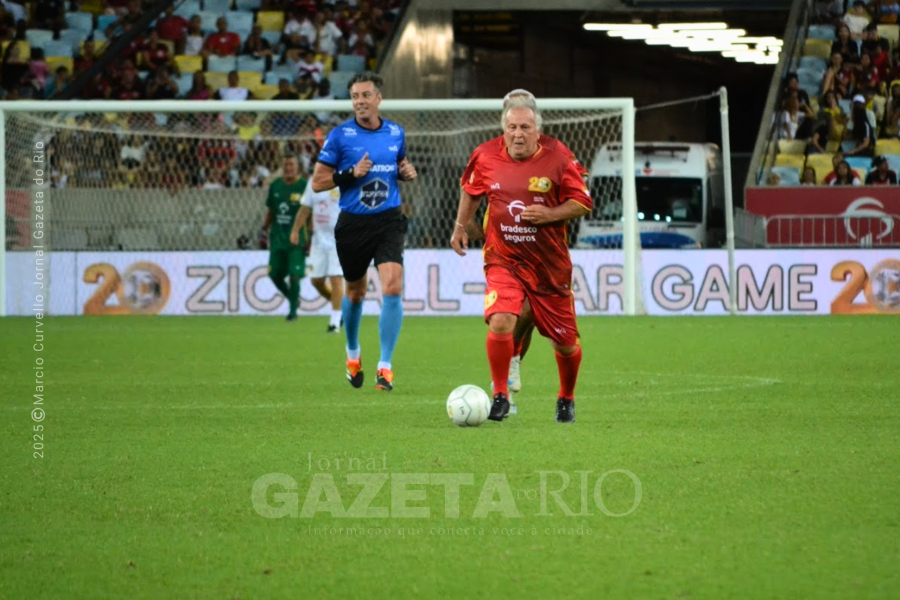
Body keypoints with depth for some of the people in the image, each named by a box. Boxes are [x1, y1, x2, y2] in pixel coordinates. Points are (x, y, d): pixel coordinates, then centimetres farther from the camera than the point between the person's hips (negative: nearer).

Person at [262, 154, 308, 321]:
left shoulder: (304, 186, -6)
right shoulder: (275, 186, 9)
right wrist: (265, 230, 14)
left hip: (297, 238, -5)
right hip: (277, 237, 5)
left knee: (294, 275, -9)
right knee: (274, 274, 5)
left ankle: (293, 310, 3)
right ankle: (293, 299, 28)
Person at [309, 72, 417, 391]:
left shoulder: (396, 133, 5)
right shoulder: (340, 135, -6)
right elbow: (317, 182, -5)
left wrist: (407, 172, 1)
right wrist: (352, 173, -19)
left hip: (389, 221, 1)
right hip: (353, 224, -1)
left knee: (392, 287, -17)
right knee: (355, 292, 14)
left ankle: (385, 365, -11)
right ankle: (352, 353, 42)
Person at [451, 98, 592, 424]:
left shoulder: (557, 161, -8)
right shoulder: (487, 160, -2)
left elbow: (583, 203, -4)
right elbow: (471, 190, 19)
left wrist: (549, 215, -19)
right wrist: (460, 227, 20)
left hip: (550, 266, 0)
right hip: (503, 261, 0)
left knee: (565, 342, 7)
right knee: (500, 323, -25)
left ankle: (566, 399, 36)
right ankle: (500, 396, -8)